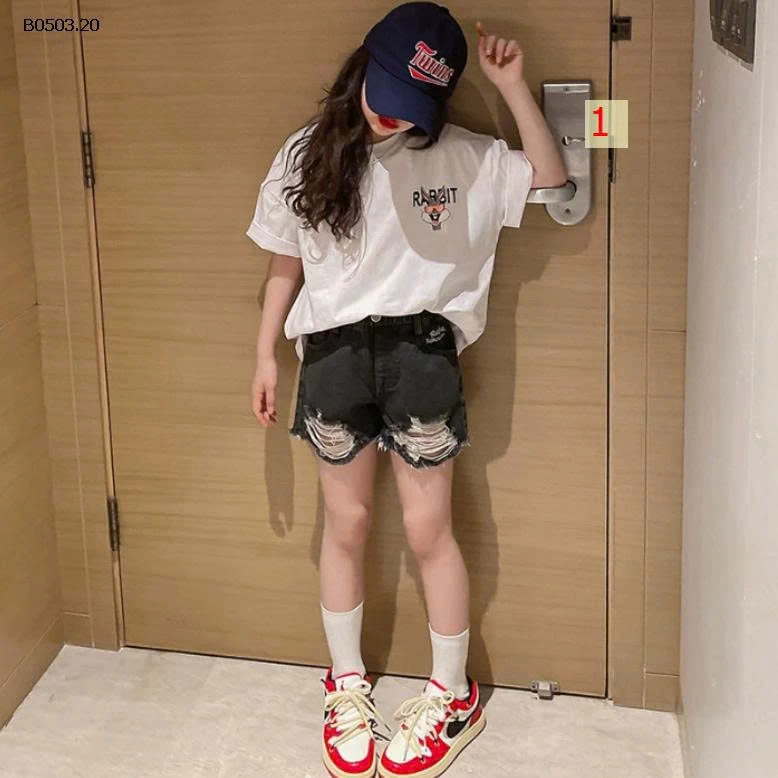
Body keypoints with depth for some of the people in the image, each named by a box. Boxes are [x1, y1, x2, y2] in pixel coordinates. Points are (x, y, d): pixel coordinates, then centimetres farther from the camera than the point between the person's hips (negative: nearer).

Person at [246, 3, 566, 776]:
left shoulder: (463, 158, -1)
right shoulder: (307, 155, 2)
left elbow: (551, 180, -7)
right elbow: (285, 267, 9)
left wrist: (513, 86, -12)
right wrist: (265, 357, 8)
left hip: (419, 351, -1)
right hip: (333, 353, 2)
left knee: (427, 529, 5)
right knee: (345, 524, 12)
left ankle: (452, 694, 23)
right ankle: (346, 684, 31)